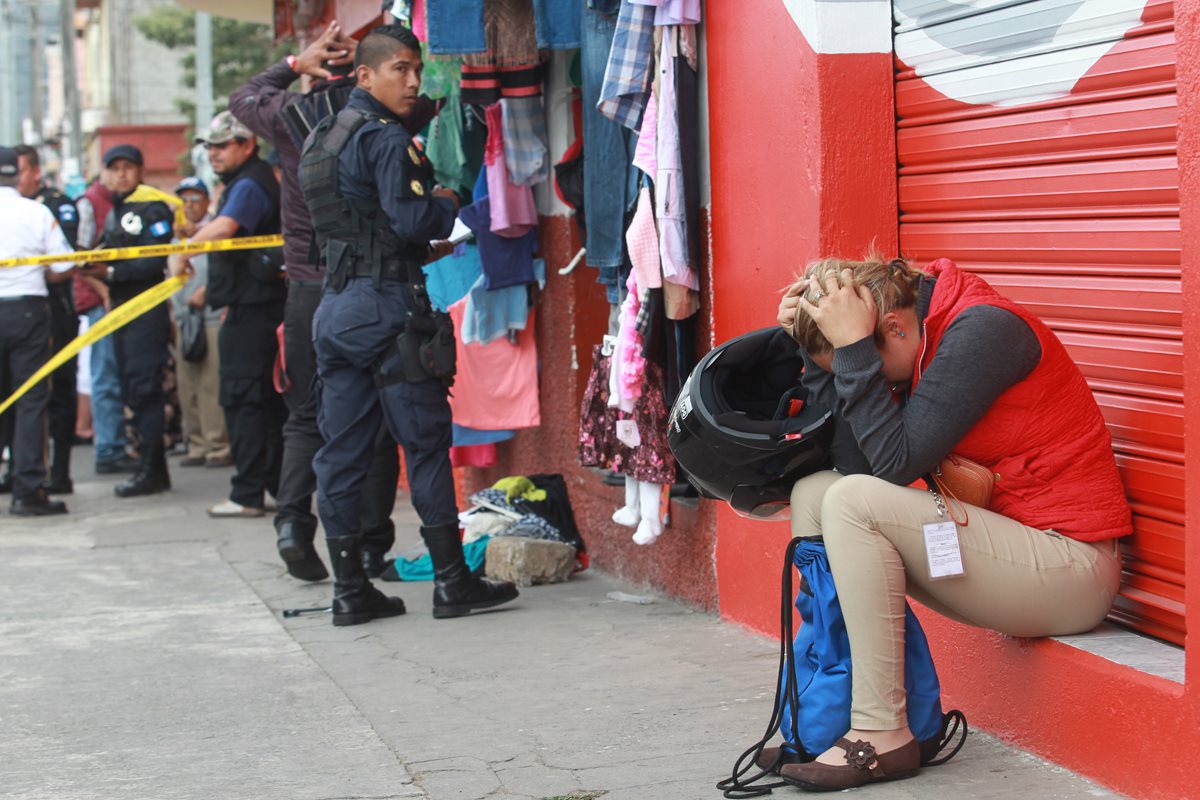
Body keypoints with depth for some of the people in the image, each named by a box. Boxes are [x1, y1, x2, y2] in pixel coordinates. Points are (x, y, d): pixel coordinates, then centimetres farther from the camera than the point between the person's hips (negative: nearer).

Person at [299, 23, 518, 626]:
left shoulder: (322, 139, 17)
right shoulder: (387, 139, -11)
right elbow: (410, 222, -20)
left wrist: (425, 250, 21)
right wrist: (446, 204, -1)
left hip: (334, 304, 8)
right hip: (386, 304, -8)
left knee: (341, 449, 6)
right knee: (426, 440, -1)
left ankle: (350, 590, 9)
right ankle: (451, 581, 4)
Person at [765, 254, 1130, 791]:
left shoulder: (982, 329, -18)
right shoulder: (921, 339, 8)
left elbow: (895, 461, -23)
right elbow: (855, 460, -1)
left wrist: (853, 346, -19)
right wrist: (813, 346, -4)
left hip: (1067, 561, -9)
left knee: (853, 501, -23)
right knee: (812, 492, 3)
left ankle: (882, 733, -18)